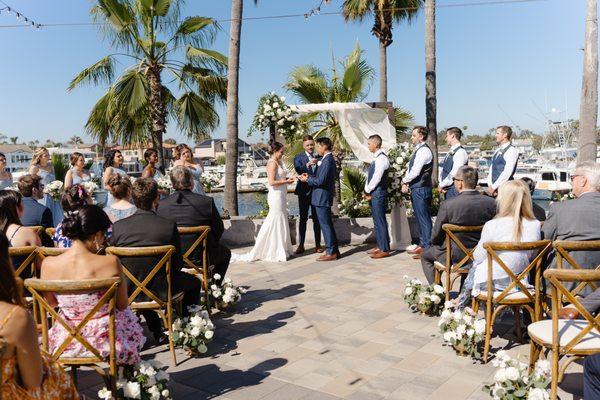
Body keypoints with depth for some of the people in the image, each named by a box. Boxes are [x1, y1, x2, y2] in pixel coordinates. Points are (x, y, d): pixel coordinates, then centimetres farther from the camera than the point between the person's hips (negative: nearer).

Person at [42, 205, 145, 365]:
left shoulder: (48, 264, -14)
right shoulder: (110, 262, -24)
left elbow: (51, 302, 4)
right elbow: (122, 305, -11)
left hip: (66, 343, 3)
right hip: (104, 340, -3)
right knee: (129, 317, 32)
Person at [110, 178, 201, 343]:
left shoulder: (118, 226, -10)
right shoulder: (169, 225, -16)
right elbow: (178, 264, -7)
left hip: (128, 292, 3)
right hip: (162, 291, -3)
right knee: (194, 282, 25)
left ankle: (157, 332, 39)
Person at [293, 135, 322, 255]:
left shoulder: (319, 157, 6)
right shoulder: (298, 158, 1)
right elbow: (298, 170, -18)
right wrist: (308, 164, -34)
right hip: (304, 192, -1)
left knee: (317, 219, 6)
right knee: (303, 219, 2)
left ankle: (318, 245, 14)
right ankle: (301, 245, 7)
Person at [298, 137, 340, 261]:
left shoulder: (327, 160, -18)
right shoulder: (329, 159, 14)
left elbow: (321, 181, -22)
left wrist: (307, 179, -9)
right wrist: (310, 177, 7)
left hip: (322, 197, -10)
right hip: (324, 197, 10)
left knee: (325, 225, -3)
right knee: (328, 225, 15)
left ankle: (331, 252, 3)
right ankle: (334, 251, 22)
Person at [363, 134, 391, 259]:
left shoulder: (381, 158, -15)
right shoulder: (376, 158, 16)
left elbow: (376, 178, -20)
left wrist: (367, 191, -9)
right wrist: (366, 191, 5)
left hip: (378, 194, -10)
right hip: (373, 193, 10)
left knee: (380, 221, -6)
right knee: (377, 221, 14)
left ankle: (384, 250, -2)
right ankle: (380, 246, 23)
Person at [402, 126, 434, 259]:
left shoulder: (424, 151, -14)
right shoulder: (418, 151, 17)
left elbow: (415, 171, -20)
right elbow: (410, 169, 18)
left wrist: (405, 181, -5)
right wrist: (405, 183, 3)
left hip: (421, 188, -10)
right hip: (416, 188, 10)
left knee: (424, 219, -5)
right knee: (419, 218, 15)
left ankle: (427, 248, 0)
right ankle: (422, 245, 25)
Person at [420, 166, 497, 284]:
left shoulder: (447, 205, -21)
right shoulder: (491, 203, -11)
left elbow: (436, 236, -11)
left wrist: (434, 242, 12)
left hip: (455, 256, -4)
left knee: (425, 256, 22)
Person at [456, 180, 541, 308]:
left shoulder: (492, 225, -21)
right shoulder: (535, 225, -12)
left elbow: (478, 257, -10)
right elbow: (531, 254, 2)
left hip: (490, 282, -3)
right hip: (519, 281, 4)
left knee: (475, 265, 29)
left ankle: (461, 306, 48)